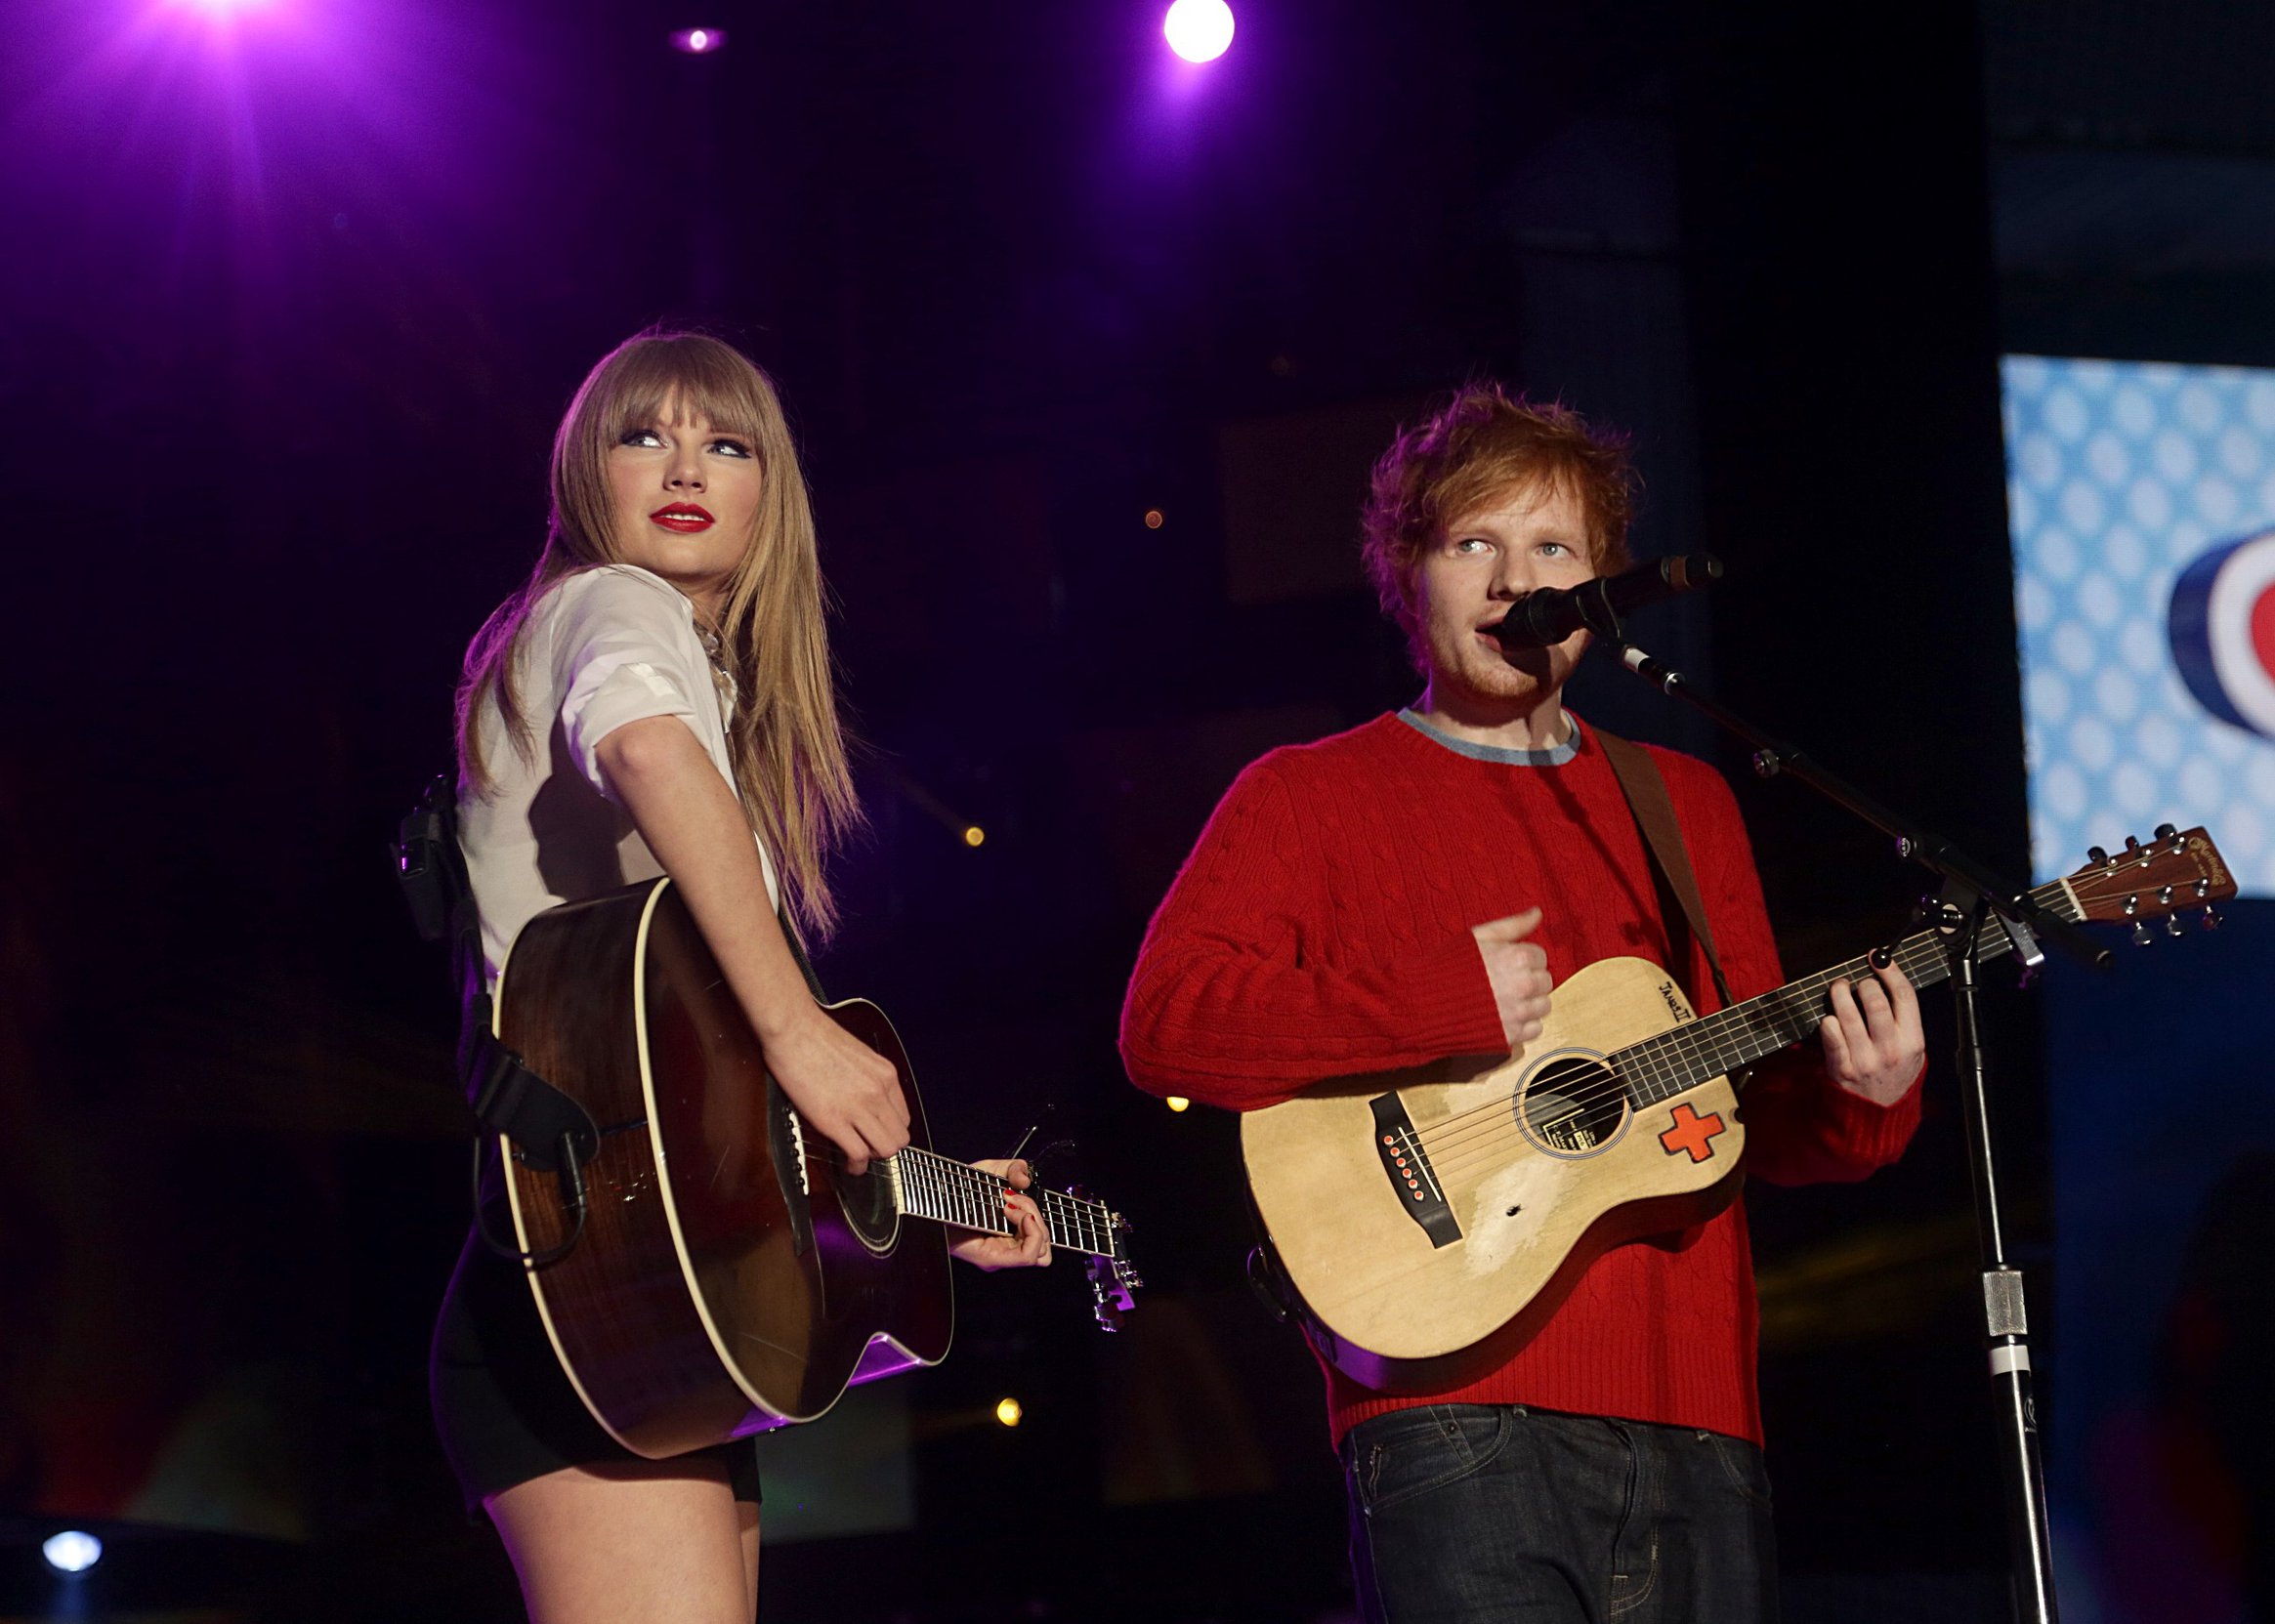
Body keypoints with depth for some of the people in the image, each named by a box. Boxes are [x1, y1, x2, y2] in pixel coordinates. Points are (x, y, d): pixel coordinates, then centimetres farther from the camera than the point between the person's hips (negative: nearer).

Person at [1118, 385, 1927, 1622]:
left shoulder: (1687, 808, 21)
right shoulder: (1306, 799, 6)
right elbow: (1166, 1023, -9)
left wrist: (1859, 1101, 0)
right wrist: (1449, 1008, -14)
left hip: (1694, 1428, 5)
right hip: (1458, 1416, -5)